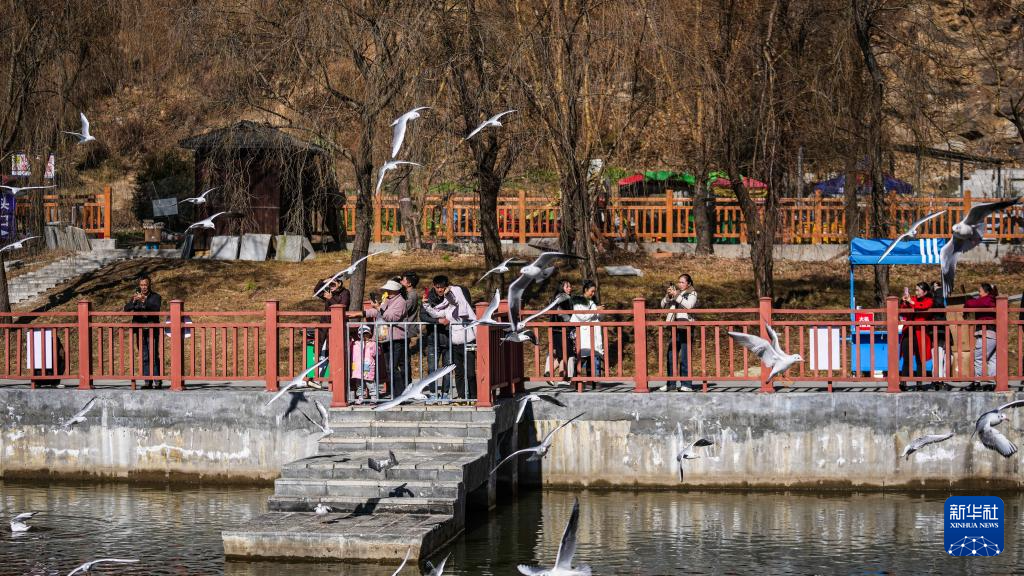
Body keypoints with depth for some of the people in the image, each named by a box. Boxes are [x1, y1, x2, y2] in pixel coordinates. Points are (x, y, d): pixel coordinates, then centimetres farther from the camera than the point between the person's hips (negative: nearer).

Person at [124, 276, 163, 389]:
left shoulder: (155, 297, 2)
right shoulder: (136, 297, 13)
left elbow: (156, 308, -17)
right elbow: (126, 309, 0)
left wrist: (144, 300, -29)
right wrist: (133, 301, -19)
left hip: (152, 331, -4)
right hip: (140, 331, 4)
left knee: (154, 356, -9)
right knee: (144, 357, 4)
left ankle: (157, 381, -7)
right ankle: (148, 381, 7)